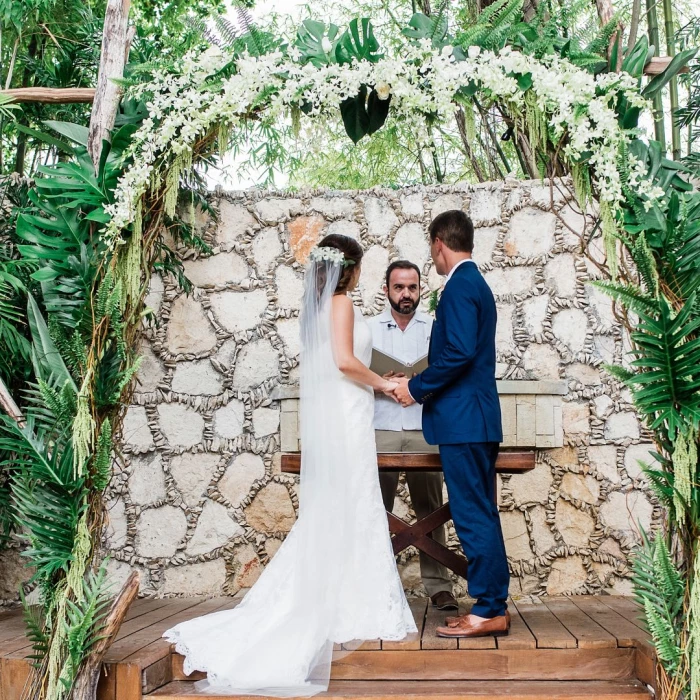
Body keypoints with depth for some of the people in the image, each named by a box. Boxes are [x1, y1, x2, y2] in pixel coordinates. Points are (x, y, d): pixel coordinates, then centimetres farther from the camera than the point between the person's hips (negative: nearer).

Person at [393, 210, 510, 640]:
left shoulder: (459, 285, -12)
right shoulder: (477, 283, 19)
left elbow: (459, 352, -23)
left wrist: (417, 387, -12)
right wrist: (422, 384, 21)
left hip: (464, 419, -10)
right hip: (477, 417, 10)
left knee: (473, 516, -5)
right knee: (482, 515, 13)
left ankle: (488, 611, 2)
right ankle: (494, 607, 20)